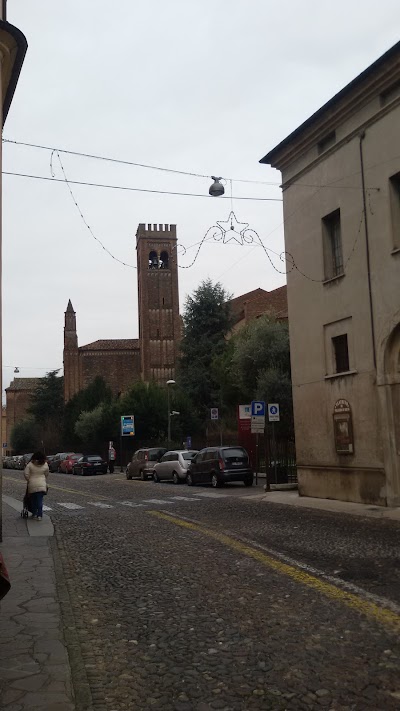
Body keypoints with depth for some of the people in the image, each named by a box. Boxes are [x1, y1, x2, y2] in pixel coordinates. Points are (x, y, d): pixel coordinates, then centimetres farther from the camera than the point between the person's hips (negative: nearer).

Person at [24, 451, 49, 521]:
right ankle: (39, 515, -3)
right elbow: (46, 475, 10)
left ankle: (34, 514, 23)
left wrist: (29, 480, 9)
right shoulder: (45, 465, 0)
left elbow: (26, 474, -7)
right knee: (40, 500, 2)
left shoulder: (30, 464, -5)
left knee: (33, 500, 15)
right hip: (42, 485, 0)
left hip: (32, 485, 0)